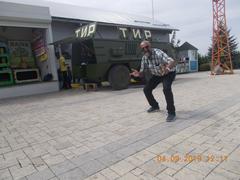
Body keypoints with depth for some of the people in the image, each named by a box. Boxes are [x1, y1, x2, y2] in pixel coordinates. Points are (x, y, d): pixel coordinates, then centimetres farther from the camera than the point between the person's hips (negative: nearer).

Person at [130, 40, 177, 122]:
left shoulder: (158, 53, -33)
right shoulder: (144, 58, -13)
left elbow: (173, 62, -45)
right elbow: (142, 73, -9)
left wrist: (168, 67, -67)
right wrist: (138, 74, -33)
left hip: (169, 73, -6)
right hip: (157, 75, 6)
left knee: (166, 89, -33)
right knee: (146, 89, 2)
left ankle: (171, 112, -18)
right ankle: (155, 106, 26)